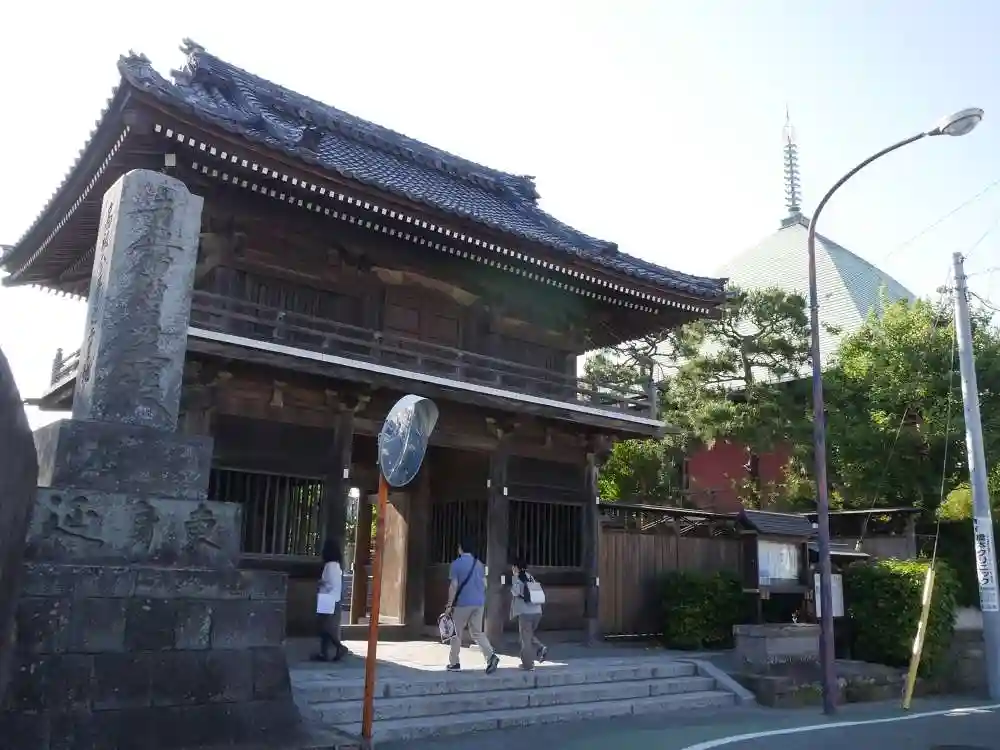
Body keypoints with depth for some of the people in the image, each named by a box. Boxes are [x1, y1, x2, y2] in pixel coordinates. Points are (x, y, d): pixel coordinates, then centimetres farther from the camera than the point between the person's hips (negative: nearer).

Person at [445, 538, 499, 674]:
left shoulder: (456, 563, -7)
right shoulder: (479, 564, 11)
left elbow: (454, 586, -12)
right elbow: (484, 584, 13)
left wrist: (449, 605, -9)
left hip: (463, 603, -5)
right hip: (479, 603, 5)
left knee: (457, 634, 9)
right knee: (477, 632, 9)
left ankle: (454, 663, 15)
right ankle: (491, 656, -11)